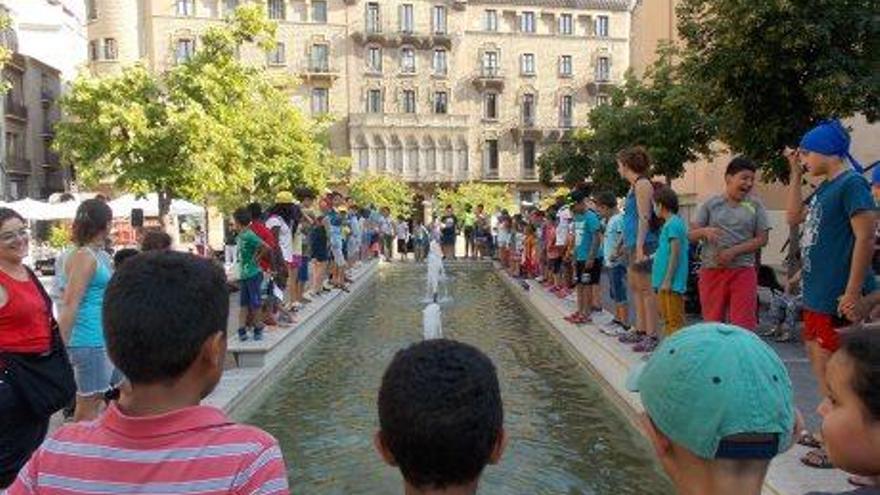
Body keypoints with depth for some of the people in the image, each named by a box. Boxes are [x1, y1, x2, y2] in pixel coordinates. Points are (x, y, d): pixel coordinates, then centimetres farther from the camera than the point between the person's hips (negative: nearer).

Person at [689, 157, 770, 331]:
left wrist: (733, 251, -12)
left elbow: (762, 239, 2)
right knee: (712, 323, 7)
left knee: (744, 326, -4)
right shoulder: (711, 204, 6)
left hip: (743, 272, -1)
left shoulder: (755, 206, 6)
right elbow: (692, 234, 4)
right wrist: (705, 231, -19)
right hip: (712, 271, 1)